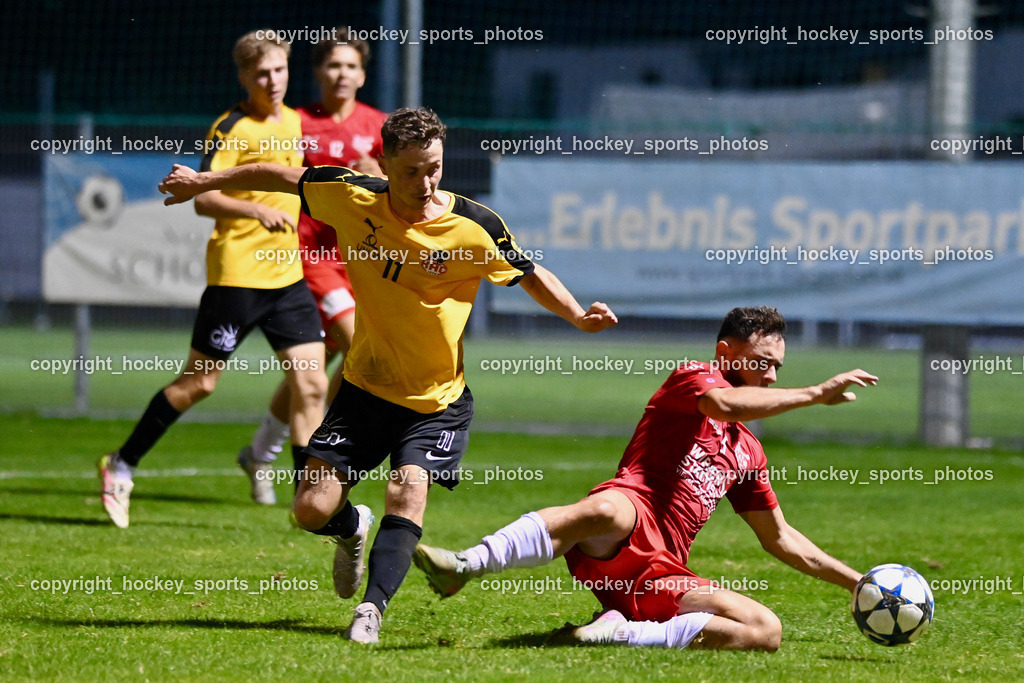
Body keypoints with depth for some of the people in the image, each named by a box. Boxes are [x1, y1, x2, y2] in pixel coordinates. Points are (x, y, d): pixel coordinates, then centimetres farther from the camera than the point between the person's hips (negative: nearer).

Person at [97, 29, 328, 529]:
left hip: (287, 275, 6)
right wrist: (258, 210, -32)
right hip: (237, 274, -6)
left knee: (311, 385, -2)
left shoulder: (293, 122, 12)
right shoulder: (232, 128, -11)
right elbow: (203, 198, -20)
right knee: (199, 382, 0)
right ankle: (121, 466, 15)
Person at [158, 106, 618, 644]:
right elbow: (284, 178, 7)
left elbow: (530, 274, -1)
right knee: (312, 510, -4)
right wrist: (205, 181, 15)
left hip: (436, 401, -2)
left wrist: (578, 317, -18)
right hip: (365, 388, 2)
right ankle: (353, 528, 32)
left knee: (409, 488, -27)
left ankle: (372, 609, -30)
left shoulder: (474, 228, -15)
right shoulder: (352, 199, -10)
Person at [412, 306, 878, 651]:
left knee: (767, 631, -17)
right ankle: (463, 567, -43)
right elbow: (723, 404, -14)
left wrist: (856, 583, 30)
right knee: (608, 511, -44)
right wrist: (817, 394, -10)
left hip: (659, 576, 7)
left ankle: (620, 632, -22)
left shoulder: (747, 453, 30)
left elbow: (780, 539, 36)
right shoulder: (692, 377, 11)